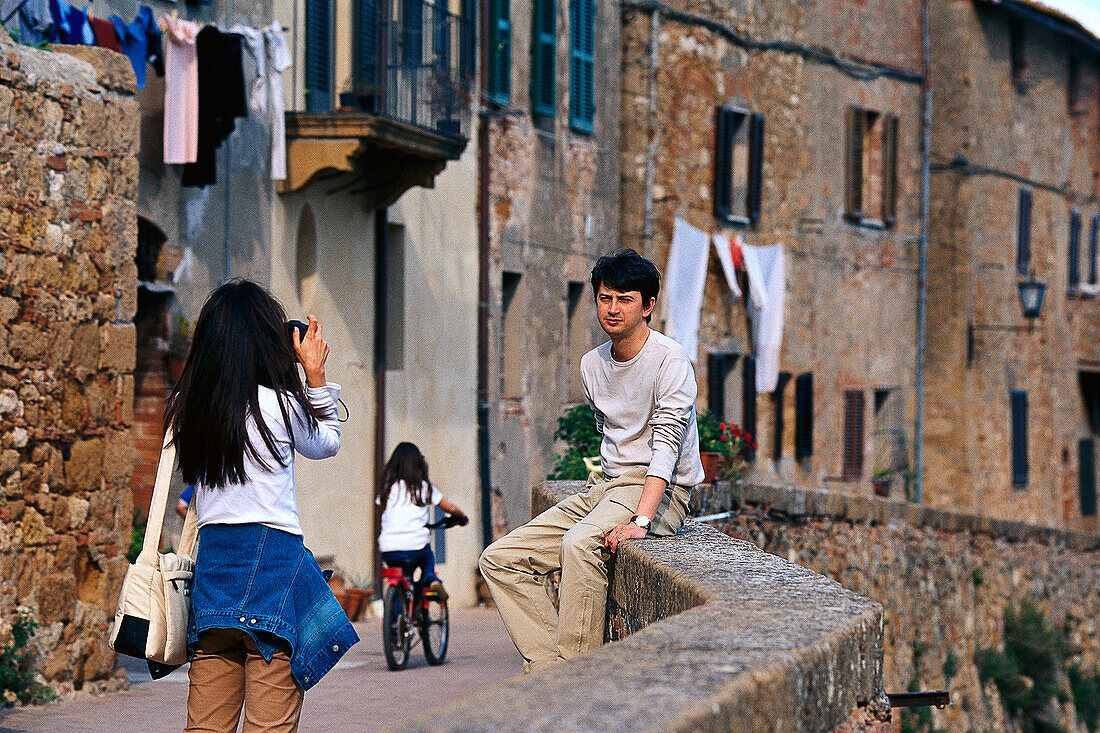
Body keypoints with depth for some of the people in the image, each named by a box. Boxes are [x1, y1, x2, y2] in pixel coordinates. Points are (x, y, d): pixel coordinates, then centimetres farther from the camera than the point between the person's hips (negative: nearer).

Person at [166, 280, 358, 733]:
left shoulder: (186, 408, 5)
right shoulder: (280, 405, -7)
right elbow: (327, 444, 14)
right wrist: (315, 373, 19)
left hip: (212, 557, 6)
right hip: (273, 558, -5)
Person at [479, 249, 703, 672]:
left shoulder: (669, 360, -11)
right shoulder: (592, 365, 12)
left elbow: (666, 445, -20)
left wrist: (640, 520, -31)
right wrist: (604, 490, 9)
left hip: (660, 492, -8)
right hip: (605, 486, 8)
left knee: (579, 544, -37)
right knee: (498, 559, -6)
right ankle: (546, 669, -19)